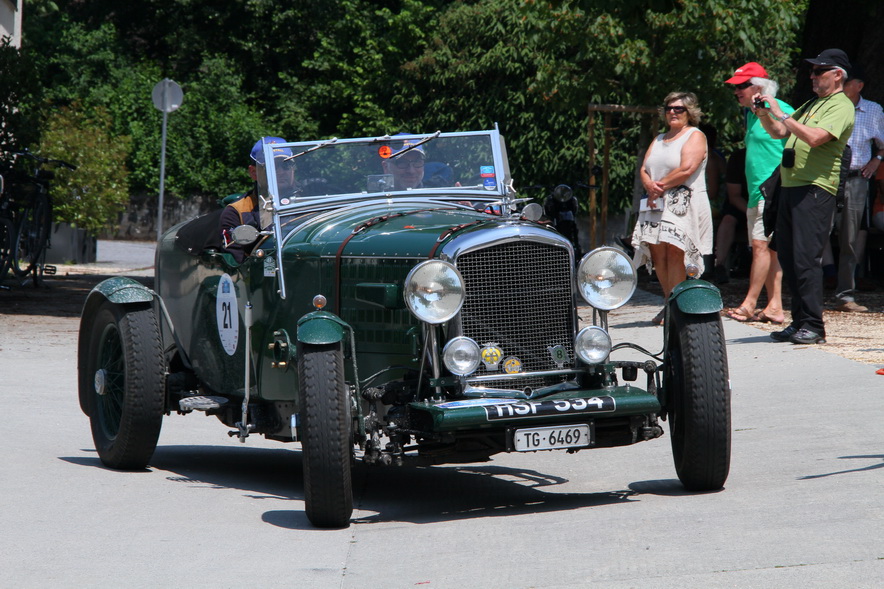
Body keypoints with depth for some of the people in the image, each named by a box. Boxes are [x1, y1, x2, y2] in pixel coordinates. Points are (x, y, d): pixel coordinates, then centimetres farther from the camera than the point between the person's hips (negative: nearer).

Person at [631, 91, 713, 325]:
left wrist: (661, 186, -7)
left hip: (684, 203, -7)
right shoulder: (659, 139, 25)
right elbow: (644, 170, 16)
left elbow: (687, 169, -12)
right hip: (656, 204, 7)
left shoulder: (695, 136, 2)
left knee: (675, 251, -15)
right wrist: (650, 186, -6)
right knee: (657, 251, -1)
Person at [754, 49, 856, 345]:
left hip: (815, 190, -9)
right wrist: (764, 115, 8)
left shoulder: (841, 106, -6)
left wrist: (781, 114, -18)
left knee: (806, 258, -13)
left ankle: (814, 327, -12)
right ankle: (800, 322, 15)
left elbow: (815, 138, -22)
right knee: (787, 256, 9)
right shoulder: (812, 104, 23)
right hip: (790, 187, 9)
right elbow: (779, 133, 27)